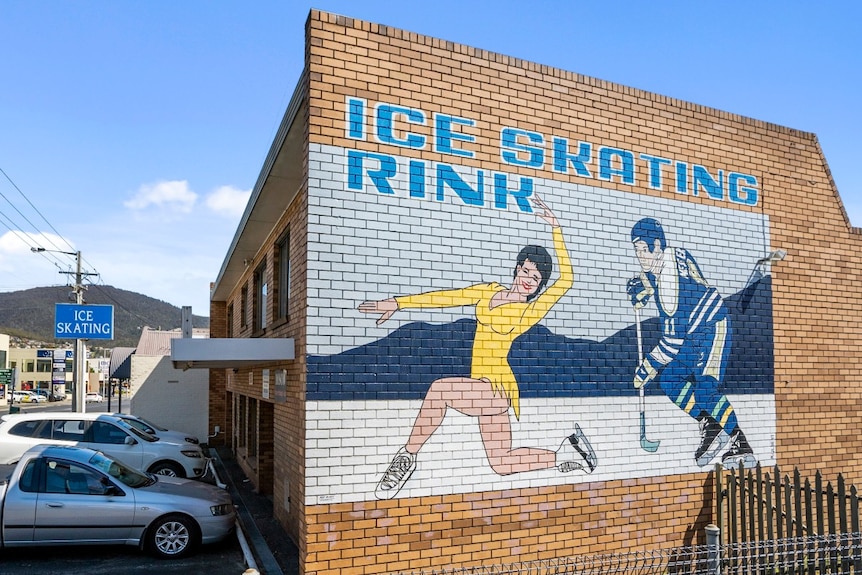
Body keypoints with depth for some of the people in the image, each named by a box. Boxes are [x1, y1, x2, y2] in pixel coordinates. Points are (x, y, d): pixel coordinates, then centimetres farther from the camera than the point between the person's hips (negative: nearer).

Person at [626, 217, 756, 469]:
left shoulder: (671, 276, -29)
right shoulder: (655, 264, -3)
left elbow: (673, 339, -29)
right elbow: (642, 280, 22)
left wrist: (646, 369, -22)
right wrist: (637, 289, -4)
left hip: (713, 326, -9)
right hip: (691, 332, 9)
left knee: (705, 388, -21)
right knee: (669, 379, -4)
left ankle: (739, 445, -7)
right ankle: (710, 426, 4)